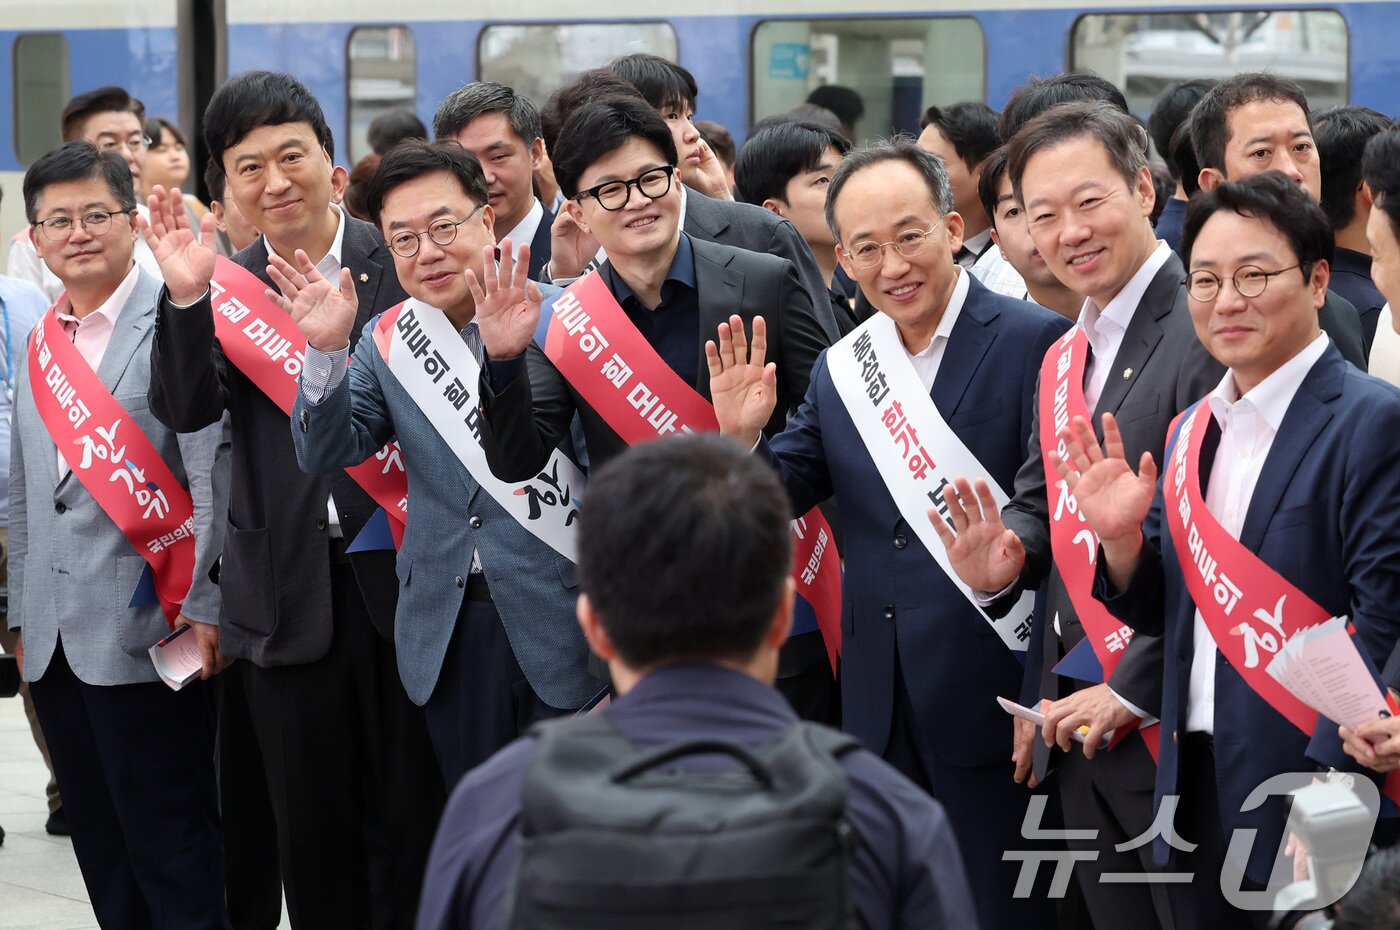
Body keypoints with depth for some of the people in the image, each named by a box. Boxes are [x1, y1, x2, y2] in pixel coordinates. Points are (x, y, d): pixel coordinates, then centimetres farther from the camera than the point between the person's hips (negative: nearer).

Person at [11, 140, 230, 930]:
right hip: (55, 642, 7)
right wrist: (23, 613, 17)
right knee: (102, 855, 10)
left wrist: (205, 608, -15)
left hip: (145, 630, -7)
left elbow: (213, 473, -12)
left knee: (172, 848, -3)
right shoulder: (38, 342, 14)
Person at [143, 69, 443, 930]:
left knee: (413, 809, 7)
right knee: (312, 824, 11)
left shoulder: (400, 261, -2)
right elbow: (186, 409, -9)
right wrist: (186, 297, -20)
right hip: (289, 591, 2)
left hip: (399, 572, -2)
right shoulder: (225, 288, 6)